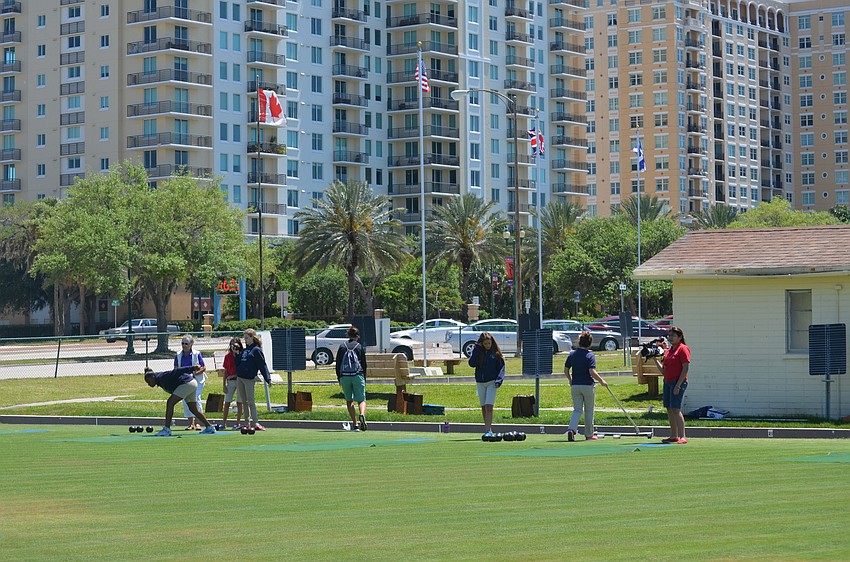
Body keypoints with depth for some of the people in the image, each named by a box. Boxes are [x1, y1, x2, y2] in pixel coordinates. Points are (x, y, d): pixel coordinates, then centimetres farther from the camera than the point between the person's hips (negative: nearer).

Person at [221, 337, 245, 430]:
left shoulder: (242, 355, 0)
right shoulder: (227, 357, 9)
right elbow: (225, 371, 10)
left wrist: (237, 354, -14)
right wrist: (224, 385, 7)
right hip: (230, 381, 3)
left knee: (239, 403, 1)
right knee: (227, 402, 2)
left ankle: (238, 423, 8)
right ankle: (223, 423, 4)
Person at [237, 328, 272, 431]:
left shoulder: (256, 350, -7)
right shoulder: (244, 350, 15)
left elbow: (262, 365, -11)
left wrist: (268, 379, -15)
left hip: (249, 379, -7)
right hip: (239, 378, 7)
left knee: (251, 402, -11)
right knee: (244, 402, 9)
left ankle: (255, 423, -12)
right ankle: (246, 423, 12)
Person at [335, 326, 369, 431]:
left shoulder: (342, 347, 8)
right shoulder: (360, 347, 5)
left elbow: (338, 363, 9)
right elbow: (364, 364, 7)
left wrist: (339, 379, 15)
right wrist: (364, 379, 14)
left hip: (344, 376, 1)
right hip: (357, 375, -1)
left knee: (349, 401, 11)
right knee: (361, 400, -1)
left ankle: (355, 424, 6)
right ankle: (362, 415, -32)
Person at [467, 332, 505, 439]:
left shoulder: (495, 352, 0)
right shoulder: (478, 351, 4)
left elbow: (501, 366, 1)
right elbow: (472, 363, -10)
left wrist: (499, 379, -12)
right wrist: (477, 350, -13)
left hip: (492, 382, -4)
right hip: (480, 382, 4)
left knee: (489, 407, -14)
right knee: (483, 407, 9)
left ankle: (488, 431, -20)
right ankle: (489, 429, 19)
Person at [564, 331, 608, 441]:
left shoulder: (572, 354, 2)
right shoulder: (590, 356, -11)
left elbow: (566, 371, 6)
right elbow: (592, 372, -21)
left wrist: (570, 381, 22)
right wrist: (601, 381, -7)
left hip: (575, 386, 3)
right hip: (588, 386, -3)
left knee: (577, 410, 8)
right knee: (589, 411, 11)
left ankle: (571, 429, -16)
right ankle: (589, 435, 18)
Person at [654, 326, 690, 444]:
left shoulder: (683, 349, -9)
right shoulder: (669, 350, 16)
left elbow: (685, 368, -16)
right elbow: (663, 371, 19)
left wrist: (678, 385, -21)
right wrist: (655, 360, 7)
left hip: (678, 381, -9)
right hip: (667, 381, 9)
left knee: (675, 409, -16)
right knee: (669, 409, 10)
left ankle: (682, 437, -18)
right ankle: (673, 436, 17)